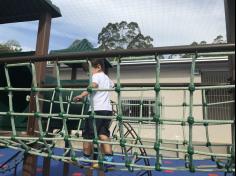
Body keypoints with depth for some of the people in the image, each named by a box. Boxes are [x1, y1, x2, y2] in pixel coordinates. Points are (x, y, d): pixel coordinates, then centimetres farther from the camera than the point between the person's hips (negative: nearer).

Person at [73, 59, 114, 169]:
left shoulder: (96, 76, -1)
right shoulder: (107, 78, 24)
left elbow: (93, 86, -24)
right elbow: (112, 85, 48)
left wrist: (81, 96, -32)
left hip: (97, 109, -8)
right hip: (107, 109, 8)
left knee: (88, 135, 4)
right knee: (103, 134, 8)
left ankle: (86, 159, 16)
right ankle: (109, 159, 2)